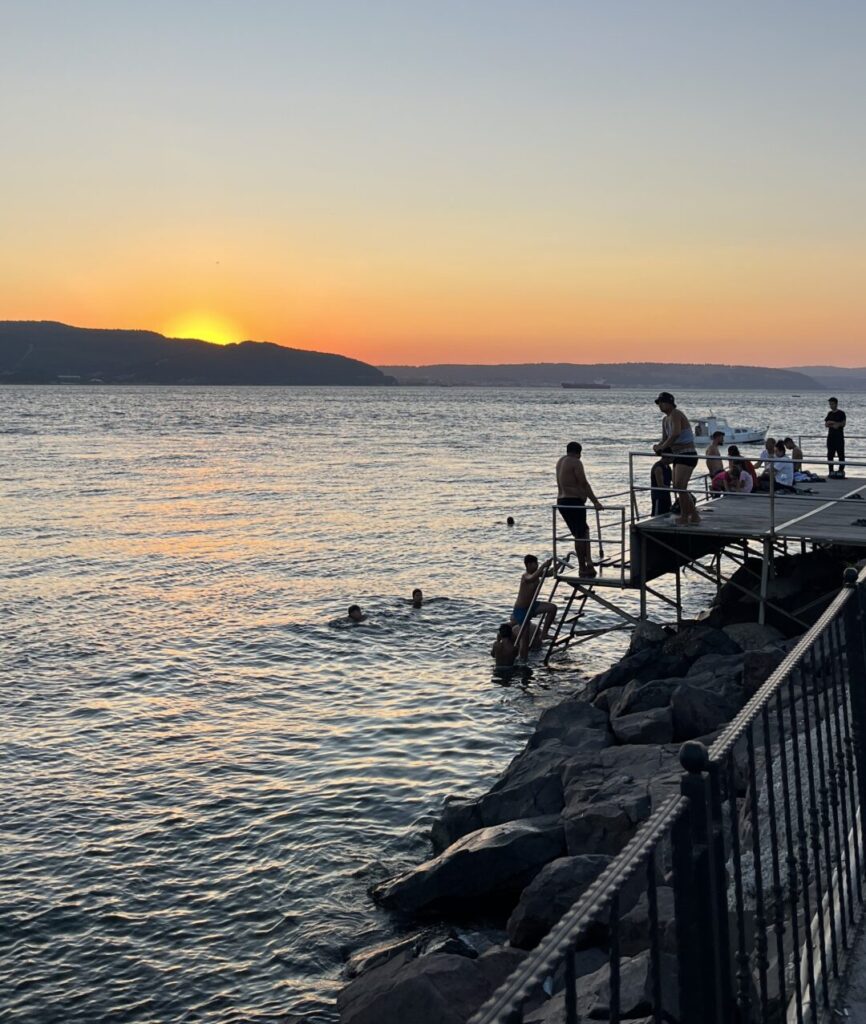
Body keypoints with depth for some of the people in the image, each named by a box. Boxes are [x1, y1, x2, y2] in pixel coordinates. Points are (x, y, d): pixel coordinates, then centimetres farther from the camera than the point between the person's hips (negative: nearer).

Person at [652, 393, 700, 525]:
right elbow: (665, 438, 20)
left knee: (680, 486, -18)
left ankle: (684, 518, -12)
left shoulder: (676, 414, -16)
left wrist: (662, 447, -24)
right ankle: (694, 516, 24)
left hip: (687, 455, -11)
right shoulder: (665, 420, 15)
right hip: (678, 456, 11)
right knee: (678, 488, 14)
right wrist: (659, 447, -2)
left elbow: (676, 434, -31)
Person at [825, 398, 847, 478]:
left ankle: (841, 471, -6)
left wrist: (832, 422, -12)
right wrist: (833, 425, -10)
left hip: (839, 436, -6)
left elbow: (843, 424, -10)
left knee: (840, 454, -6)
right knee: (830, 454, 5)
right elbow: (826, 424, 9)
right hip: (831, 436, 6)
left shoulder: (841, 413, -3)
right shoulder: (830, 414, 14)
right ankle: (831, 471, 10)